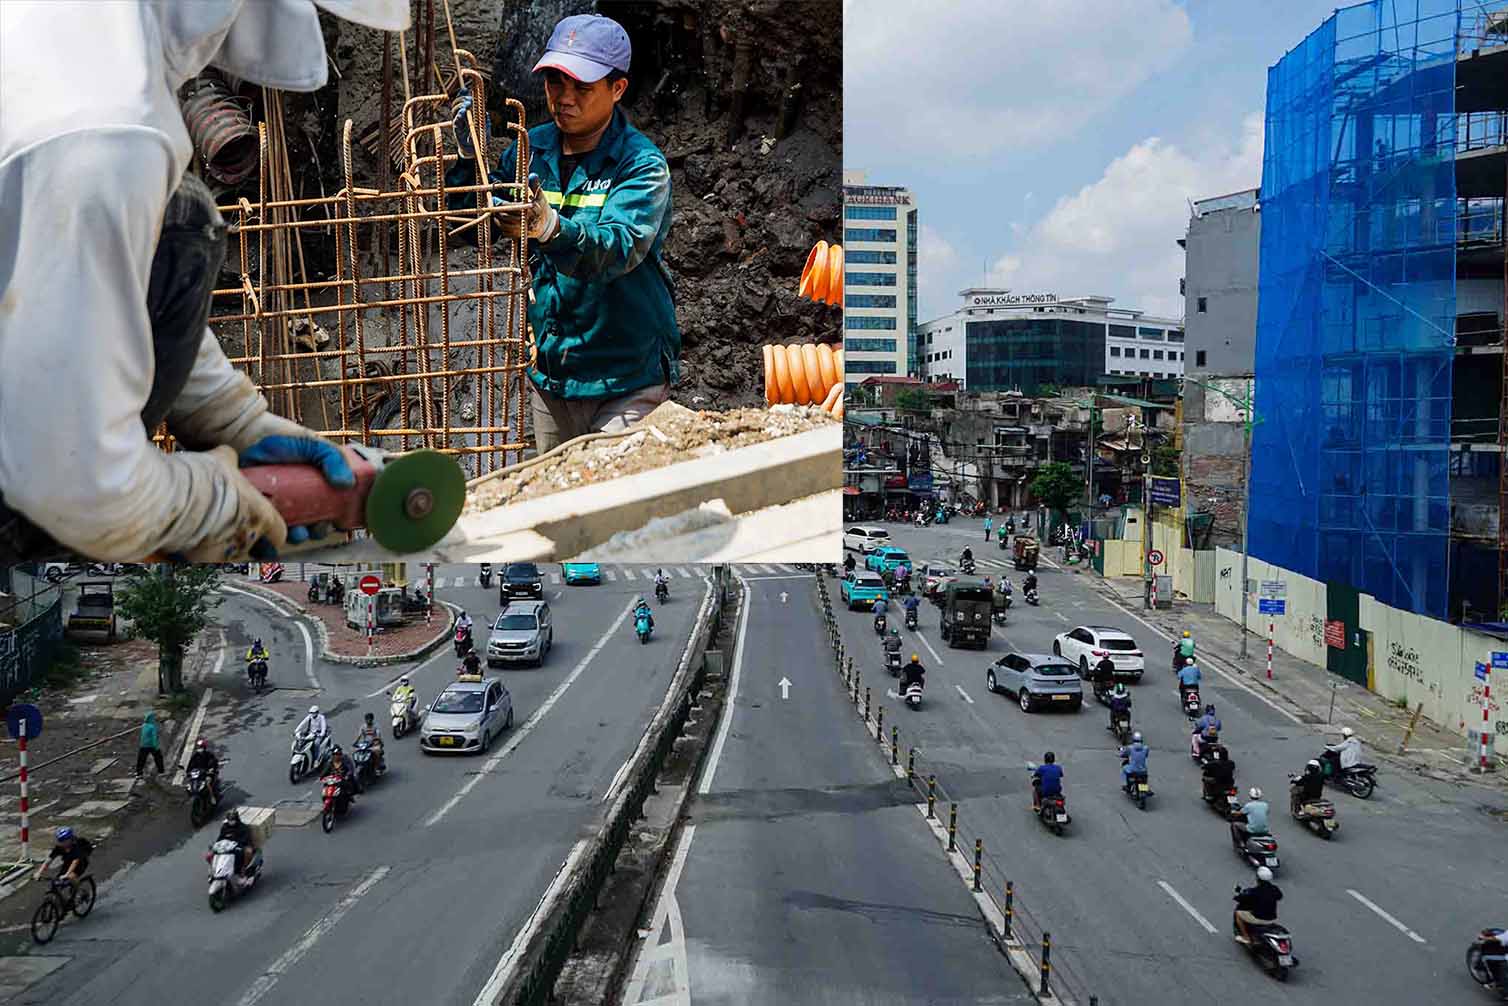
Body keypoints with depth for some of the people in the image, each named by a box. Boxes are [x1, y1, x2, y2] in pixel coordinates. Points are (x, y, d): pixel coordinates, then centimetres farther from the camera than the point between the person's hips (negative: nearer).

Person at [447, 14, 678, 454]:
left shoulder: (642, 165, -14)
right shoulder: (530, 149, 4)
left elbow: (619, 248, -30)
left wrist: (550, 227, -48)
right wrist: (469, 155, -8)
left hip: (626, 381, -5)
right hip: (549, 372, 6)